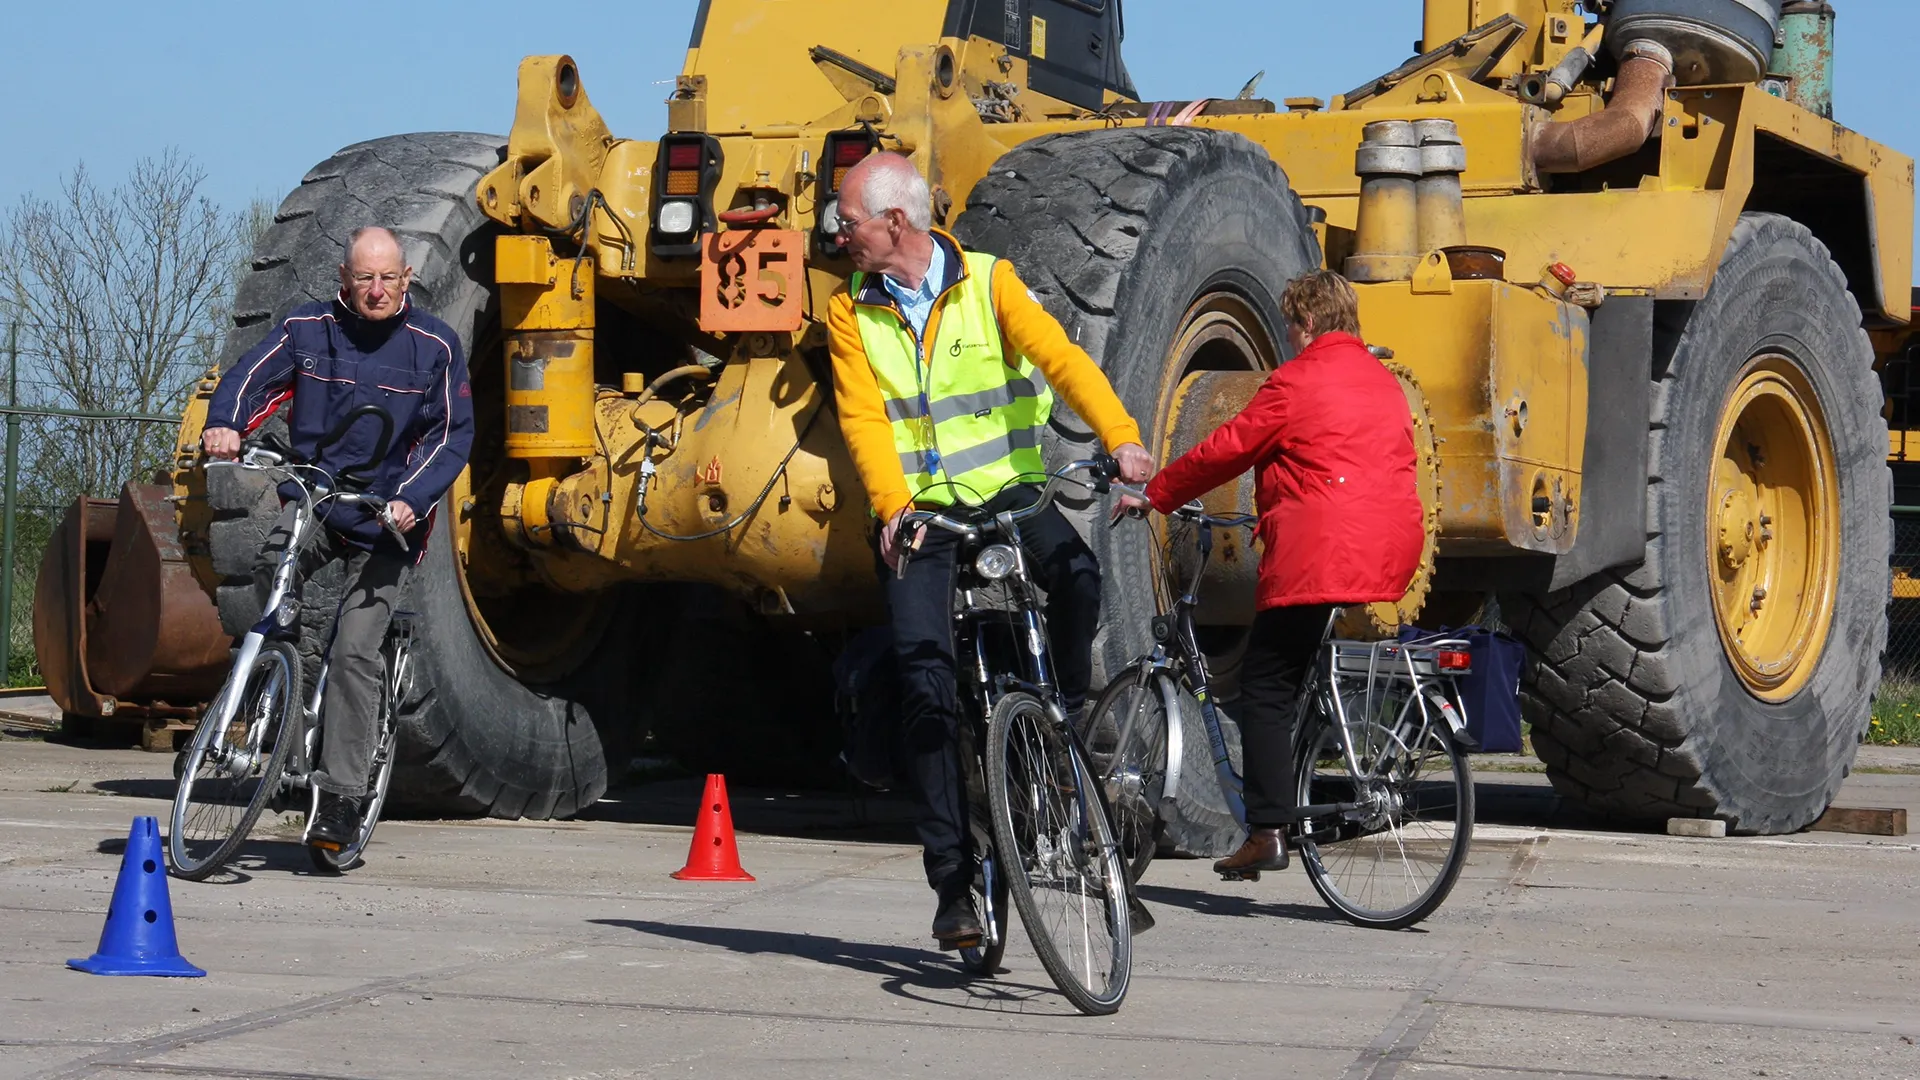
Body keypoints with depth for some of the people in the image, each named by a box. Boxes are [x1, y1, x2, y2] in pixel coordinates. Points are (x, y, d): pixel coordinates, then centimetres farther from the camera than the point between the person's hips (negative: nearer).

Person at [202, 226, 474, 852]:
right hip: (312, 499, 2)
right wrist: (225, 425, -28)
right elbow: (252, 378, -6)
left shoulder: (434, 346, -1)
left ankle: (341, 798, -6)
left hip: (386, 523, -2)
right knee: (271, 569, -30)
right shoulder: (307, 329, 3)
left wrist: (411, 500, -17)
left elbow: (453, 434, -2)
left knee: (355, 650, -11)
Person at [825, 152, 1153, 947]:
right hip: (919, 510, 1)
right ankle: (953, 880, -8)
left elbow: (1060, 358, -16)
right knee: (923, 669, -13)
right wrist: (893, 507, -26)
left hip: (1007, 491, -1)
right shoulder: (851, 314, 3)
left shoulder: (988, 284, -2)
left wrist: (1120, 437, -33)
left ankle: (1066, 725, -6)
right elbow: (863, 419, -8)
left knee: (1075, 570, -32)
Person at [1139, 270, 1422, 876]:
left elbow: (1227, 449, -1)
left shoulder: (1297, 380, -4)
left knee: (1266, 687, -3)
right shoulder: (1384, 382, 19)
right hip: (1391, 555, 8)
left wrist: (1156, 494, 12)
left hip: (1317, 556, -8)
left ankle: (1267, 832, -10)